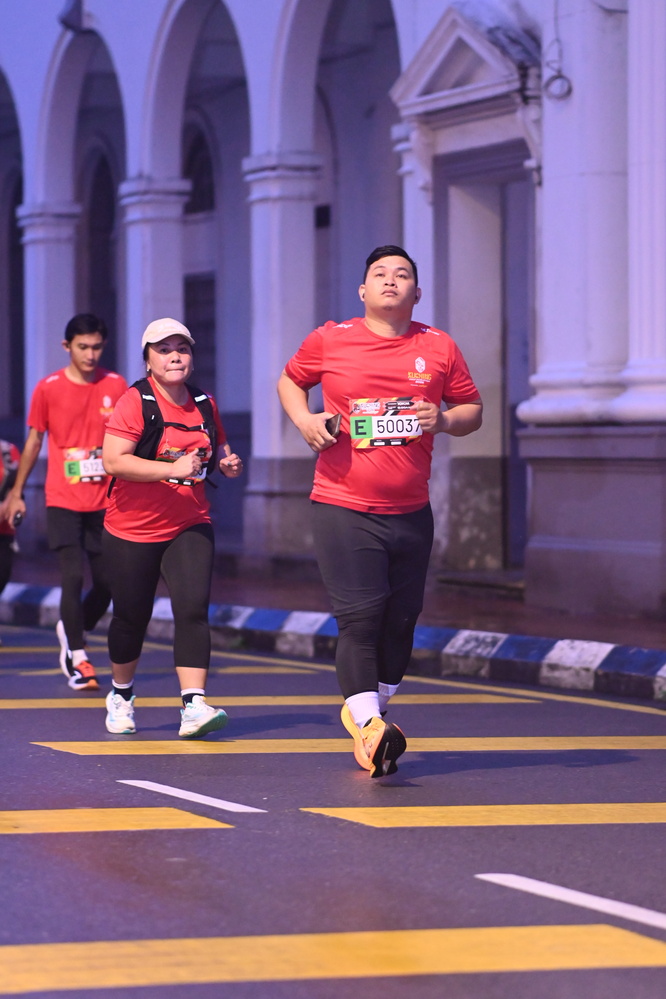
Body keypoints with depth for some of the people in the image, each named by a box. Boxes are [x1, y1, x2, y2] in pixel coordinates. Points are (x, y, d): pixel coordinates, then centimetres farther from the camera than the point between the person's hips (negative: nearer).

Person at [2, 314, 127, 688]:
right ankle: (78, 658, -3)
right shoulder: (48, 389, -4)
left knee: (107, 581, 6)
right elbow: (35, 440, 7)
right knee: (73, 576, -13)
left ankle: (74, 632, 33)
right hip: (63, 500, -2)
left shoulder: (116, 386, 0)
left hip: (105, 501, 3)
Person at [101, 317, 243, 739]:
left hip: (190, 528, 3)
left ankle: (194, 705, -19)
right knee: (132, 617, 8)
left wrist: (228, 463, 0)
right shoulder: (135, 403, -11)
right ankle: (121, 695, 33)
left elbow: (219, 450, 24)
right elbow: (114, 460, -23)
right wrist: (174, 469, -29)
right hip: (132, 529, -3)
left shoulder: (204, 405, 7)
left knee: (194, 608, -14)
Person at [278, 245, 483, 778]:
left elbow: (473, 410, 13)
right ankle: (368, 725, -13)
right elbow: (290, 380, 18)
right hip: (343, 508, -3)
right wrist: (303, 419, -2)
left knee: (401, 619, 9)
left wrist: (444, 420, -9)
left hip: (411, 512, 3)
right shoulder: (328, 341, 1)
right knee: (360, 616, -13)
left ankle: (368, 711, 29)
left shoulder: (439, 347, 5)